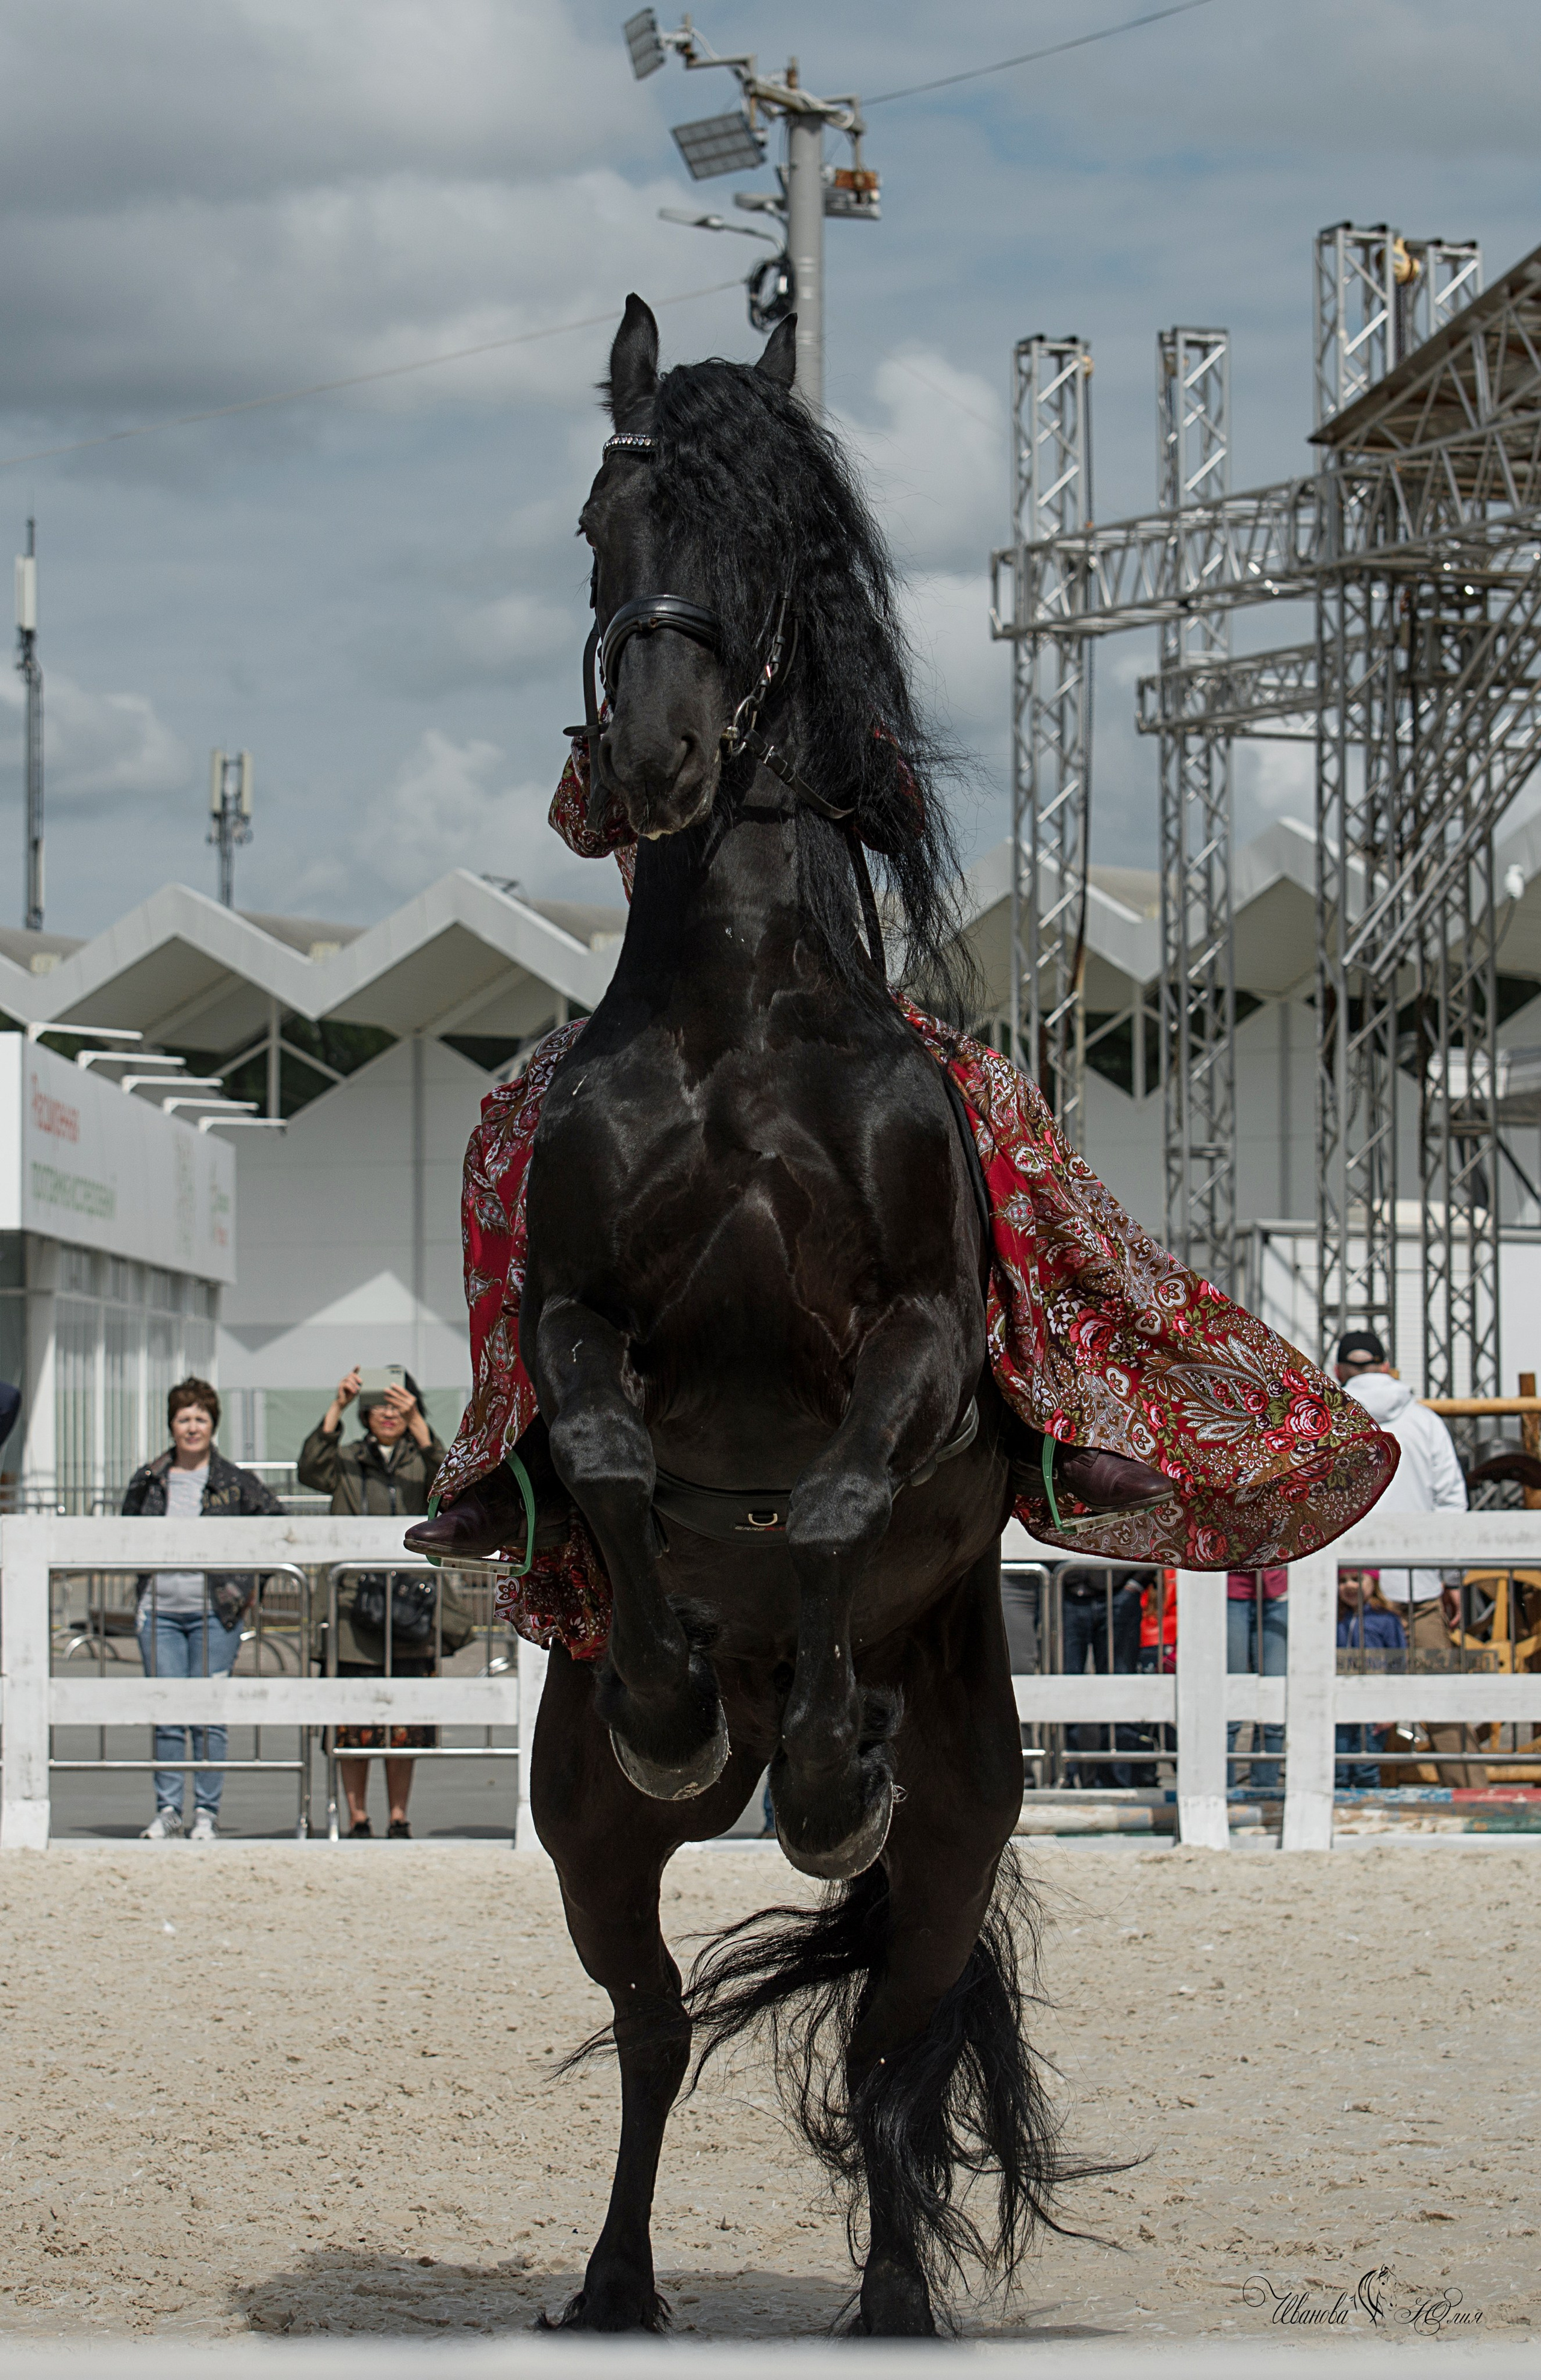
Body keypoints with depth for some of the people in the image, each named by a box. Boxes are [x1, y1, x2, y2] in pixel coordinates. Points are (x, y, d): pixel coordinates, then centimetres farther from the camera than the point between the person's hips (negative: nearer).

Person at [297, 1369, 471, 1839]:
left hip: (410, 1605, 0)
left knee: (404, 1724, 1)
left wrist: (417, 1422, -25)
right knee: (354, 1722, -2)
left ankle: (399, 1818, 8)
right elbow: (311, 1470, -9)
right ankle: (357, 1819, 5)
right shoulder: (347, 1462, 11)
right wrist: (336, 1407, -18)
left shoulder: (421, 1460, 10)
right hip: (353, 1604, 0)